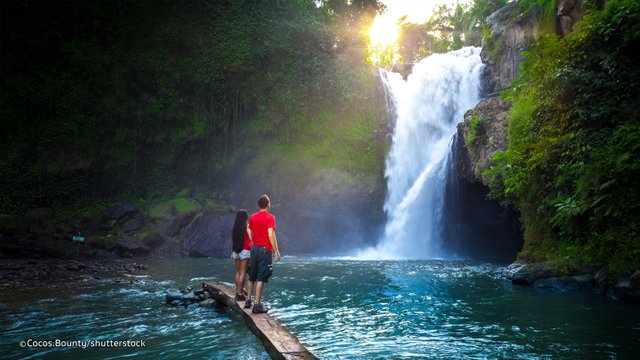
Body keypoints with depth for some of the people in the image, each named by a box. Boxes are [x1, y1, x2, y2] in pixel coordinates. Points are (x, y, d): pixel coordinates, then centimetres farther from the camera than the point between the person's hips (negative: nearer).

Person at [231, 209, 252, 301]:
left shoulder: (235, 227, 7)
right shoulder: (247, 226, -6)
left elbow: (233, 240, 9)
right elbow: (251, 239, -10)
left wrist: (232, 252, 15)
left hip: (236, 251, 5)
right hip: (244, 251, -5)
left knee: (238, 272, 13)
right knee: (243, 272, -4)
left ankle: (237, 292, 16)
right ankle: (240, 294, -6)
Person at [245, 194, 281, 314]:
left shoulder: (252, 217, 9)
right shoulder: (270, 217, -10)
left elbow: (250, 233, 11)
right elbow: (271, 235, -17)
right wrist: (276, 251, -14)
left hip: (254, 249, 6)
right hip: (265, 250, -6)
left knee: (252, 277, 17)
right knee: (261, 278, -5)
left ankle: (248, 301, 24)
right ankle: (257, 305, -5)